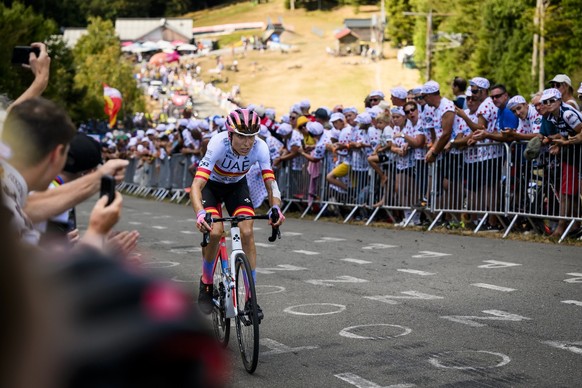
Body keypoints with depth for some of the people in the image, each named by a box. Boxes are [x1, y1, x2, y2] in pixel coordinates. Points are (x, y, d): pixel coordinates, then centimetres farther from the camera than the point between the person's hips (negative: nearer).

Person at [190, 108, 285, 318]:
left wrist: (275, 208, -50)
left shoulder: (260, 147, -30)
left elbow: (270, 182, -30)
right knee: (215, 232, -24)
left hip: (237, 185, 2)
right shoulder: (219, 144, -38)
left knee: (247, 232, -16)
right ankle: (206, 283, 3)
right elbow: (196, 185, -44)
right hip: (211, 185, -2)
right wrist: (200, 214, -61)